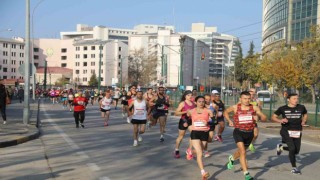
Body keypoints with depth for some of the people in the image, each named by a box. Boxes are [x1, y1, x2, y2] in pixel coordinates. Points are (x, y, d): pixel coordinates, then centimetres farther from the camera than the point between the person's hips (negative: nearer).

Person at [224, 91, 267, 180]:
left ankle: (232, 158, 56)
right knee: (242, 152, -18)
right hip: (239, 132, -3)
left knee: (242, 151, 23)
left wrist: (261, 117, -25)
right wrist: (230, 121, 3)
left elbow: (264, 118, -3)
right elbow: (226, 112, 14)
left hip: (249, 133, 3)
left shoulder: (254, 108, -4)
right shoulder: (235, 107, -5)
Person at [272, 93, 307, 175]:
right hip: (286, 131, -4)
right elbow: (273, 117, 2)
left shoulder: (301, 107, 3)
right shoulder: (283, 108, -4)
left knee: (296, 151, 7)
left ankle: (281, 147, 35)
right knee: (292, 148, -16)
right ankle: (294, 168, 3)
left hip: (297, 131, 4)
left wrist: (303, 121, 4)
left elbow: (305, 114, 23)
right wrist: (280, 120, -17)